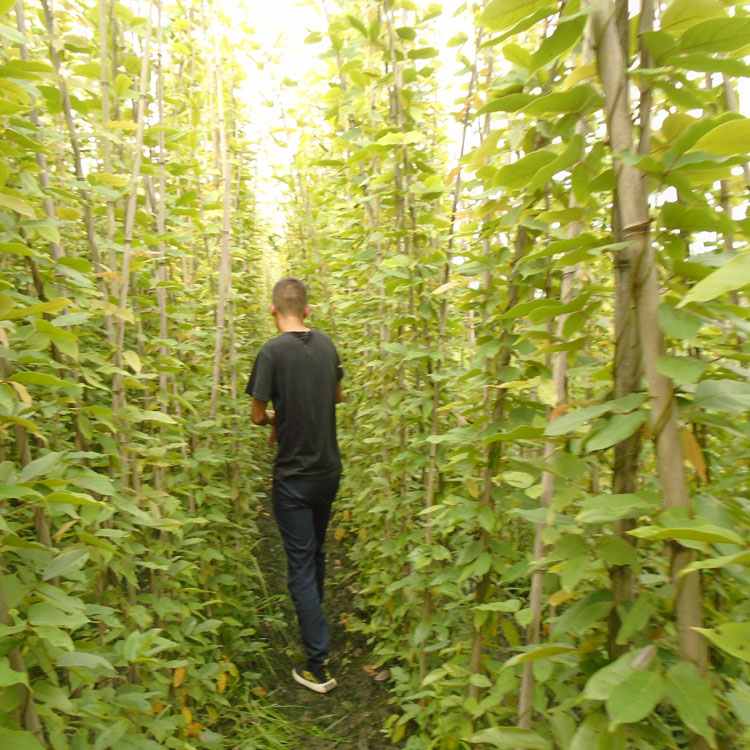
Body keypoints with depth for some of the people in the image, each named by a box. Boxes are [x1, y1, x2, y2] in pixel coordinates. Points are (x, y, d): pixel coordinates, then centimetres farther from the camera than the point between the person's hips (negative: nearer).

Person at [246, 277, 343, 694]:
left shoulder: (272, 351, -16)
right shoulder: (326, 343, 1)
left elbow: (257, 415, -10)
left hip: (293, 476, -6)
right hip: (329, 470, 6)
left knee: (300, 566, 3)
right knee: (316, 553, 24)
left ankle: (318, 666, 9)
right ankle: (310, 621, 47)